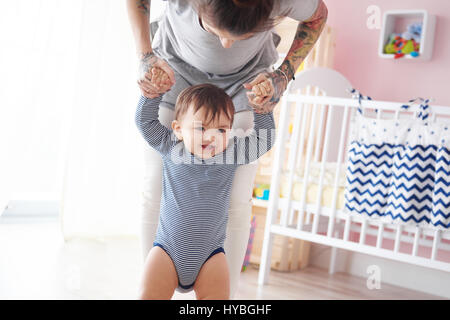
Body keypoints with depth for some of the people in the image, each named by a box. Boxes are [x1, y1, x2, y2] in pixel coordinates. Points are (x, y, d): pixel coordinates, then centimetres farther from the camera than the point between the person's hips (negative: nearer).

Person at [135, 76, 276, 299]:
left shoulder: (232, 154, 0)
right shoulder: (169, 148, 0)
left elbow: (264, 137, 5)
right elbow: (144, 120, 3)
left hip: (209, 252, 1)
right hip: (168, 247, 0)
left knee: (218, 296, -11)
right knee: (152, 294, -11)